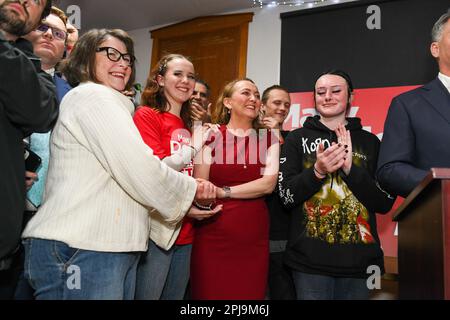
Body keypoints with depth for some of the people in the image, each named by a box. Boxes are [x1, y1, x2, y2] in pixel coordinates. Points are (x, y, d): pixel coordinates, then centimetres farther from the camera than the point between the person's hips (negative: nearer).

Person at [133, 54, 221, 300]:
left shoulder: (189, 127, 15)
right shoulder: (146, 115, -5)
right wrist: (193, 148, -9)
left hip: (185, 231, 7)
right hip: (158, 229, -7)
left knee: (175, 295, 17)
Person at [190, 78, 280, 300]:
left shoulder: (268, 139, 9)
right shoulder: (211, 136, 3)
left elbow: (268, 184, -6)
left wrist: (223, 192, -10)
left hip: (253, 237, 2)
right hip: (212, 234, -1)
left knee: (249, 293, 6)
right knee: (208, 292, 3)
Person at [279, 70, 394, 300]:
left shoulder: (369, 141, 5)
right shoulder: (297, 139, 2)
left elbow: (385, 203, -1)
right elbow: (285, 196, -3)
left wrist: (350, 168, -14)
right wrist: (317, 171, -20)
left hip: (359, 258, 2)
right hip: (310, 259, -1)